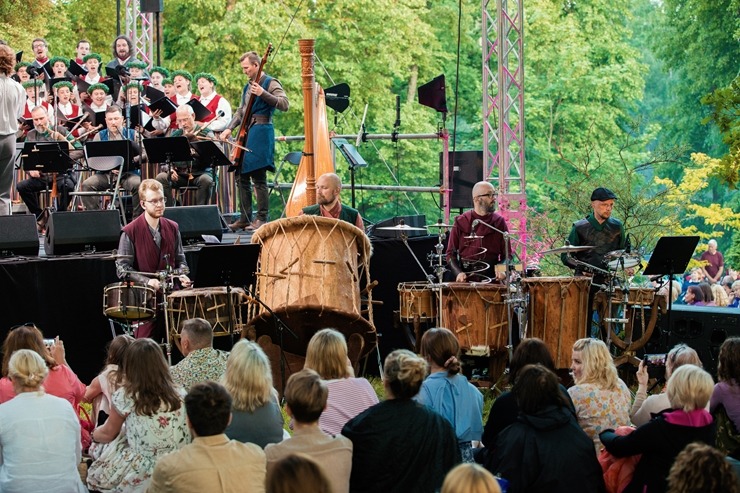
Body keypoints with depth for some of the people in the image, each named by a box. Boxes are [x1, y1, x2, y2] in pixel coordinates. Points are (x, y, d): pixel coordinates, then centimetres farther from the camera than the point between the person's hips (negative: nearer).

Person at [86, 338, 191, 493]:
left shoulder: (126, 396, -8)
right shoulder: (181, 396, 2)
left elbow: (108, 434, 8)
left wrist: (95, 434, 32)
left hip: (142, 477, -4)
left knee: (96, 475, 22)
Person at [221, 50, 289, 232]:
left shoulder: (270, 83, -5)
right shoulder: (248, 87, 20)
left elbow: (284, 104, -17)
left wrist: (263, 93, -25)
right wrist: (229, 128, 14)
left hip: (260, 133, -9)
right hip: (245, 133, 9)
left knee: (258, 178, -10)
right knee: (243, 177, 8)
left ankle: (261, 218, -6)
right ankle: (245, 218, 13)